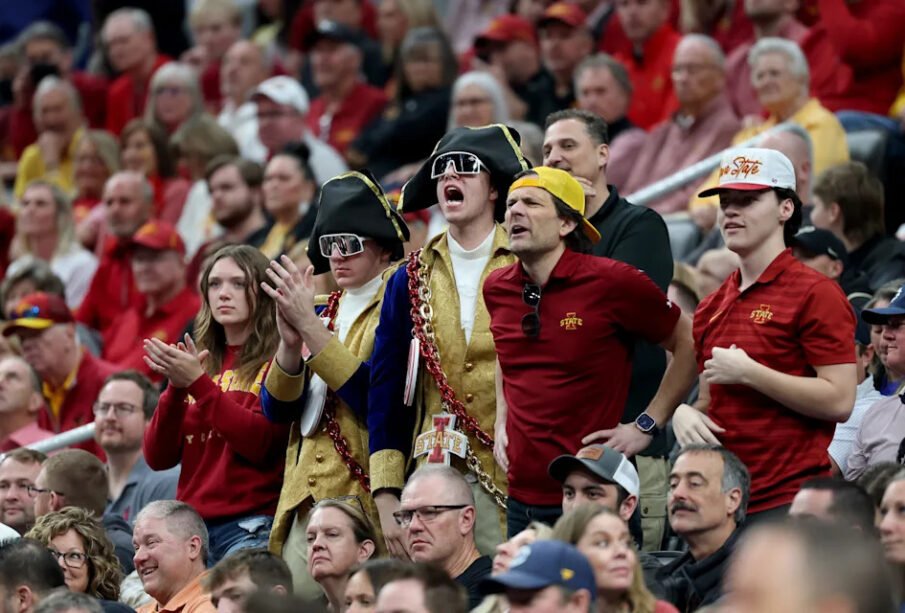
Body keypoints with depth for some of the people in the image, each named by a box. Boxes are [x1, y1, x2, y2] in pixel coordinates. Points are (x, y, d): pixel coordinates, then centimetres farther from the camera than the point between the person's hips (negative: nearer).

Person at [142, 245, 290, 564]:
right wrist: (176, 388, -6)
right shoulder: (200, 363, 18)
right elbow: (158, 458, 10)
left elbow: (262, 443, -13)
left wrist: (198, 383, -13)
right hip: (193, 523, 5)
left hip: (251, 528, -5)